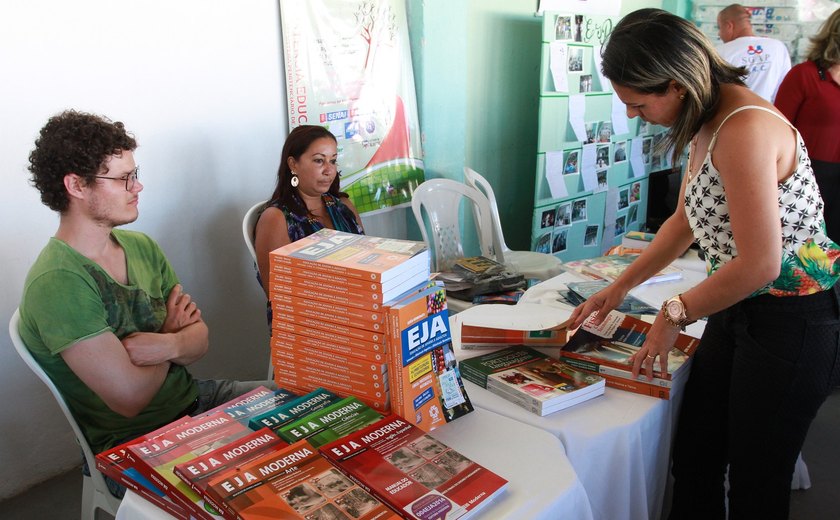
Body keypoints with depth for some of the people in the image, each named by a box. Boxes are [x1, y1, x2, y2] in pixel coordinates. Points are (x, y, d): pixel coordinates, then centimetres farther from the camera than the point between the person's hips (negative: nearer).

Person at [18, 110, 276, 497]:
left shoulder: (141, 246, 2)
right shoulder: (57, 283, -22)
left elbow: (200, 340, 3)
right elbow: (130, 397, -25)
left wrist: (168, 344, -21)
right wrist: (173, 334, -7)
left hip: (193, 398, 7)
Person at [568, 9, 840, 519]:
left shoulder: (745, 129, -26)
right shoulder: (708, 123, 5)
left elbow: (759, 264, -27)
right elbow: (687, 219, 16)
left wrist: (674, 314, -12)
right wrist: (619, 287, 14)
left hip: (794, 321, -9)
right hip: (740, 307, 9)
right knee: (694, 460, 15)